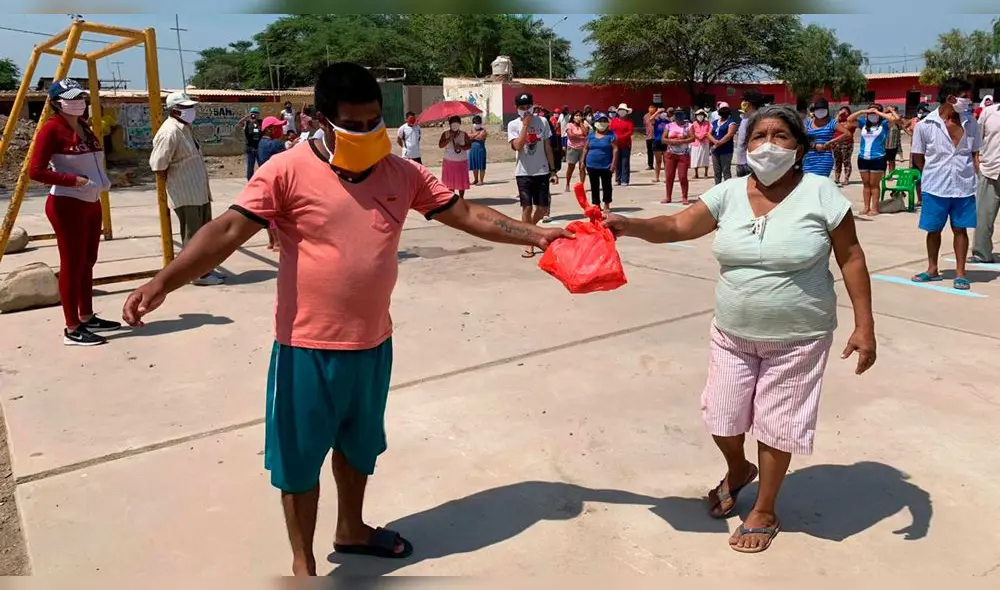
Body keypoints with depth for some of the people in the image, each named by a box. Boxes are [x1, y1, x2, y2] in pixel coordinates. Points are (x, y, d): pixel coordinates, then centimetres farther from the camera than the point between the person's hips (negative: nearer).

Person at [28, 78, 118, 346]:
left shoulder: (84, 127, 13)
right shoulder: (52, 128, -12)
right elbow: (35, 171, -17)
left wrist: (103, 179, 6)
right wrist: (75, 180, -22)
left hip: (91, 202, 9)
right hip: (67, 205, -9)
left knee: (87, 262, 14)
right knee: (72, 265, -5)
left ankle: (87, 317, 25)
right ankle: (72, 329, 1)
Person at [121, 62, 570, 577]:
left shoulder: (401, 173, 1)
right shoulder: (288, 171, -13)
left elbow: (466, 214, 5)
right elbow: (228, 231, -18)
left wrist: (536, 235, 2)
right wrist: (163, 281, -30)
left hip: (372, 343, 5)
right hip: (308, 346, -5)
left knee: (358, 444, 24)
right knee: (300, 456, 10)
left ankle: (351, 530, 49)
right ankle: (303, 564, 32)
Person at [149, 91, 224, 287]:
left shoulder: (185, 128, 12)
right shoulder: (170, 132, -17)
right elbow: (158, 166, -20)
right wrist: (173, 182, -7)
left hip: (199, 192, 10)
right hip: (186, 195, -10)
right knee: (193, 235, -1)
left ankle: (205, 269, 25)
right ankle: (199, 274, 6)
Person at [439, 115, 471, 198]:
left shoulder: (464, 134, 0)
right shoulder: (445, 134, -1)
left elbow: (469, 145, -4)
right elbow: (440, 145, -10)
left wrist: (461, 147, -22)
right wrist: (449, 139, -21)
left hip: (461, 162, 0)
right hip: (449, 161, 0)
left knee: (461, 181, 1)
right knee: (450, 181, 4)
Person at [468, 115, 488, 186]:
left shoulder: (483, 130, -1)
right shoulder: (472, 130, 17)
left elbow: (480, 137, -18)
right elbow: (468, 137, 5)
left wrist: (472, 137, -6)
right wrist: (476, 134, -8)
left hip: (480, 149, -6)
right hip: (472, 149, 6)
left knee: (481, 166, -4)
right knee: (474, 166, 11)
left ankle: (481, 180, -2)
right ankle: (475, 180, 21)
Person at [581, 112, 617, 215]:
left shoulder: (610, 135, -5)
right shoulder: (591, 134, 6)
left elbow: (615, 149, -8)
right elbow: (586, 148, 12)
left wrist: (613, 163, -14)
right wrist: (583, 161, 8)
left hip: (606, 166, -3)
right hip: (592, 165, 3)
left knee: (606, 186, 3)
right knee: (594, 186, 10)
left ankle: (606, 205, 15)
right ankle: (596, 205, 20)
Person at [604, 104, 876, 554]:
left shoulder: (820, 193, -12)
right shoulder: (729, 193, -3)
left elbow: (851, 258, -7)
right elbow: (677, 226, -9)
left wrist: (864, 326, -10)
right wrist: (628, 225, -28)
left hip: (797, 339, -3)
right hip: (732, 334, 4)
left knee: (775, 424, 9)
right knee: (721, 418, 12)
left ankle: (764, 512, 32)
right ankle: (738, 471, 47)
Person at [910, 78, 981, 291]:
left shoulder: (970, 122, 1)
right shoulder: (926, 125, -8)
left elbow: (975, 153, 9)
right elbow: (918, 158, 0)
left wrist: (976, 176, 0)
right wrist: (936, 172, -2)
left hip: (964, 187, 2)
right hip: (935, 188, -2)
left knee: (960, 229, 7)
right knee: (934, 229, 10)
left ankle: (960, 272, 16)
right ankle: (932, 269, 26)